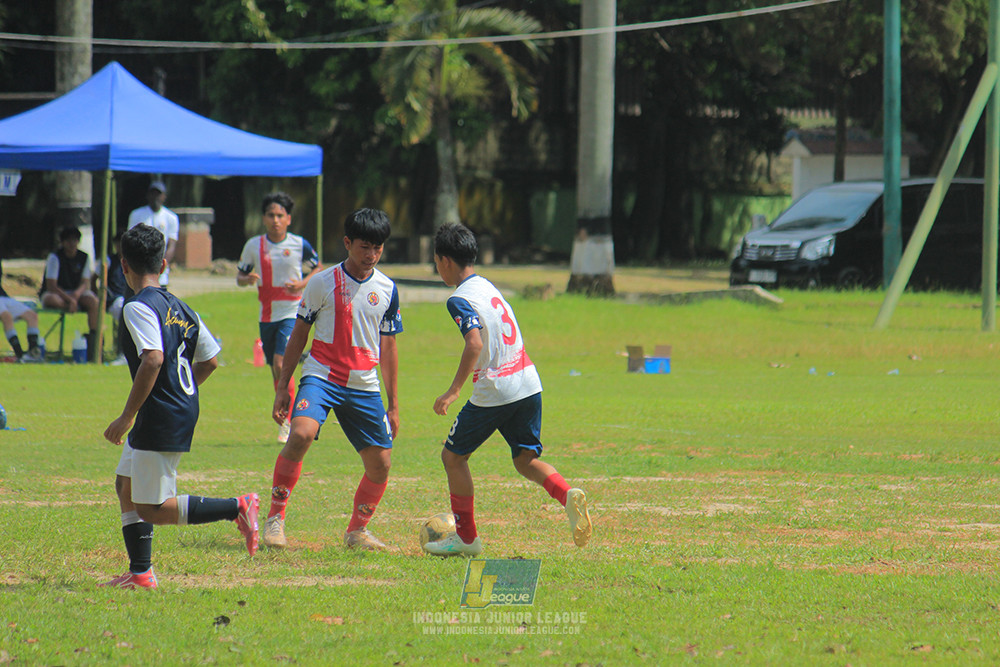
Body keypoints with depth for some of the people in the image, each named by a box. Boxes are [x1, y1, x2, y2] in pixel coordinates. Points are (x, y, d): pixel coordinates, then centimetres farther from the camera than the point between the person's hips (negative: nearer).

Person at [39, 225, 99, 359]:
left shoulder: (84, 258, 2)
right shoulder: (55, 258, -12)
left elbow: (85, 283, -2)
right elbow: (51, 286, -19)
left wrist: (77, 294, -25)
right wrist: (69, 299, -28)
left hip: (76, 293, 3)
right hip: (56, 293, -3)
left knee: (93, 301, -29)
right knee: (52, 299, -40)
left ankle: (94, 342, -26)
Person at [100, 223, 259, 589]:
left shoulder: (139, 307, -14)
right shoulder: (180, 308, 12)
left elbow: (153, 359, -27)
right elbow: (210, 359, 16)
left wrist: (127, 417, -23)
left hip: (160, 418, -10)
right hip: (186, 409, 10)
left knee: (152, 509, -5)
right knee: (126, 484, 19)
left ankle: (238, 508, -13)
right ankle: (140, 573, 18)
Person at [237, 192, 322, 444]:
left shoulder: (299, 245, -5)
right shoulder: (253, 246, 2)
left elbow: (317, 269, 9)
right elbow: (240, 276, 11)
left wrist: (302, 284, -10)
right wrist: (246, 279, -13)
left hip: (292, 312, -4)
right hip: (267, 315, 4)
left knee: (281, 362, -19)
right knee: (275, 370, 11)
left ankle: (289, 422, -12)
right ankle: (285, 418, 26)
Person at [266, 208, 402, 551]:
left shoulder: (387, 290, 6)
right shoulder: (323, 283, -2)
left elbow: (388, 347, 13)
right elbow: (299, 335, 5)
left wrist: (393, 405, 14)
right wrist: (282, 388, 2)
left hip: (365, 386, 4)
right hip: (321, 376, -4)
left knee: (380, 465, 1)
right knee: (301, 434, -30)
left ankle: (357, 531, 24)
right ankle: (275, 517, -18)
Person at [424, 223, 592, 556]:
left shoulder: (460, 300, -11)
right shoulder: (488, 287, 15)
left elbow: (475, 344, -26)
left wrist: (453, 391, -26)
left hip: (494, 392, -8)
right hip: (529, 384, 8)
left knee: (453, 456, 9)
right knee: (526, 460, 12)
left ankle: (466, 536, 11)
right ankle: (568, 495, -17)